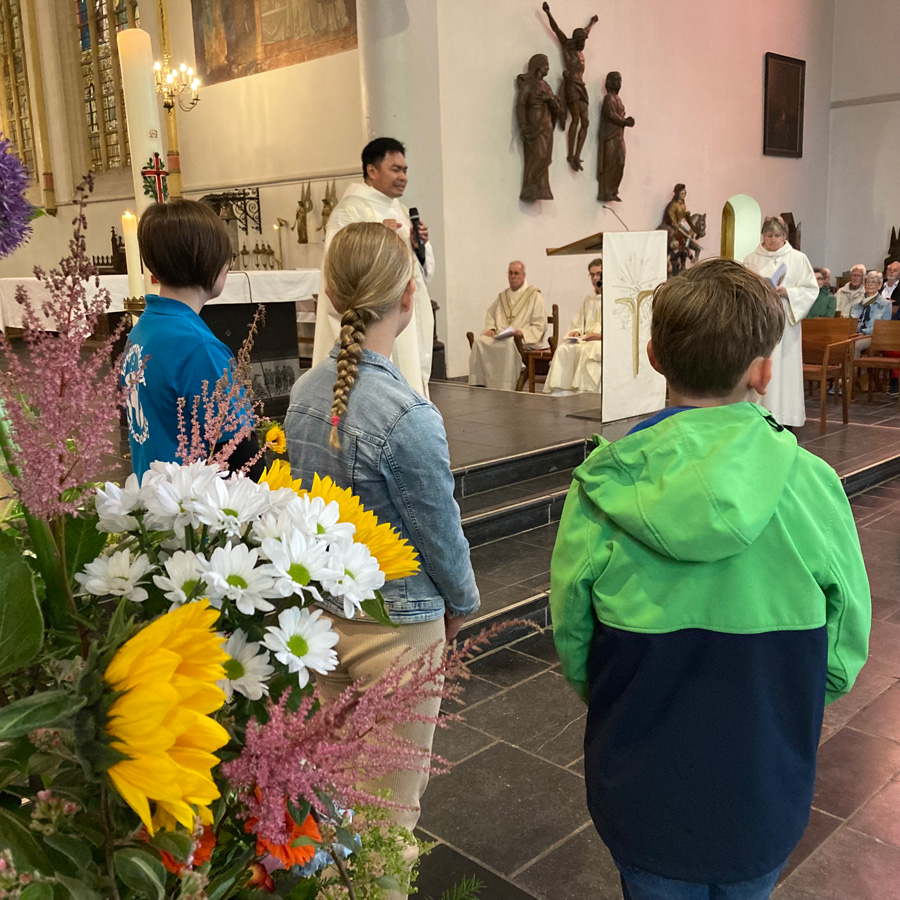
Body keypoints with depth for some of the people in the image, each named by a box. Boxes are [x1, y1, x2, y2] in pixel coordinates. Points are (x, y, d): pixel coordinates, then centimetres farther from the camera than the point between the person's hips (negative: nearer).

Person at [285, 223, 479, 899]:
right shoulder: (407, 416, -26)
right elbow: (441, 530, -16)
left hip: (321, 609, 7)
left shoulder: (306, 391, -4)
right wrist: (462, 601, 3)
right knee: (393, 800, 13)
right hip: (395, 625, -7)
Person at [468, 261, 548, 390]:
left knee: (509, 344, -40)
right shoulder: (502, 296, 23)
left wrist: (523, 332, -18)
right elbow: (490, 314, 29)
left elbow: (540, 326, -1)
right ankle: (480, 384, -26)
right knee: (479, 342, -25)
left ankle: (505, 388, -37)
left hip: (524, 339, -5)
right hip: (500, 337, 5)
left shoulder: (534, 296, 5)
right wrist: (490, 328, 6)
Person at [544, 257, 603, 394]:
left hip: (604, 341, -6)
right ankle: (558, 391, -30)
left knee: (586, 351, -36)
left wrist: (601, 335, -18)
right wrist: (576, 332, 5)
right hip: (586, 339, 6)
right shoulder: (589, 299, 26)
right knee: (563, 350, -23)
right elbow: (577, 323, 29)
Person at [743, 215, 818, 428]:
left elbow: (811, 289, 3)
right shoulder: (751, 260, 9)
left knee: (784, 366, -3)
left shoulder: (798, 259, 5)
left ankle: (784, 417, 1)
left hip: (784, 322, -1)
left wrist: (788, 293, -13)